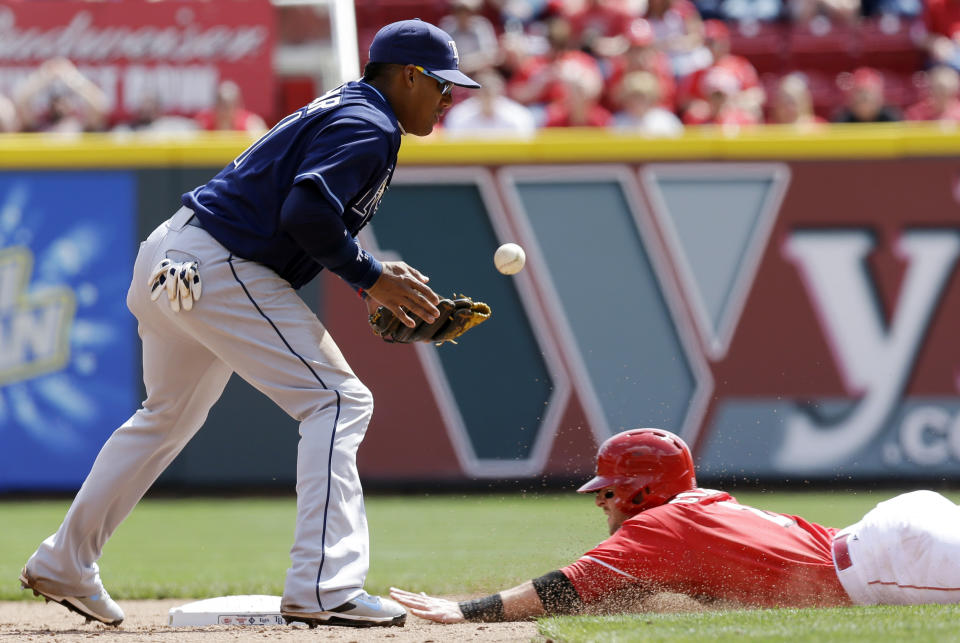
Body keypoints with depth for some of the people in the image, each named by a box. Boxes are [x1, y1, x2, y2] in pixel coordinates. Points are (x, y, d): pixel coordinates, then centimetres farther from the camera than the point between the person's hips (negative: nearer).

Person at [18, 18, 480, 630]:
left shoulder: (340, 110, 20)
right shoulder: (368, 130, -12)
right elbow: (306, 212, -25)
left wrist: (374, 274, 11)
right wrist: (371, 277, -16)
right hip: (217, 272, -11)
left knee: (171, 413, 27)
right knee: (338, 400, -13)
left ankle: (64, 565, 35)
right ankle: (324, 588, -22)